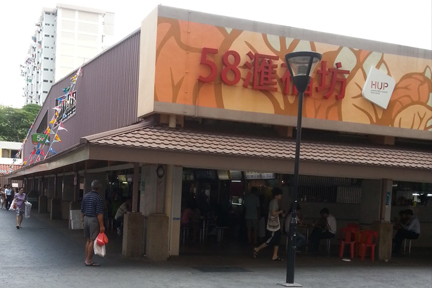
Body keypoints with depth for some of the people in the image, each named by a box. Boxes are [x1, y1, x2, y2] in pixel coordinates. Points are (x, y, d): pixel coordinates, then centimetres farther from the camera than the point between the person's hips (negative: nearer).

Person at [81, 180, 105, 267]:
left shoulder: (85, 196, 8)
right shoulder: (98, 198, -14)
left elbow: (82, 210, 13)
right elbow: (99, 213, -17)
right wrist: (101, 225, -15)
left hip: (86, 218, 7)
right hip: (94, 220, -7)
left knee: (88, 240, 14)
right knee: (93, 241, -2)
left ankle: (87, 259, 17)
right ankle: (89, 261, 0)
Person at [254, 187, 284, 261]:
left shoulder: (276, 202, 15)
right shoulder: (273, 203, -16)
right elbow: (273, 213, -24)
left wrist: (281, 214, 8)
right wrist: (280, 212, -9)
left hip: (276, 225, 10)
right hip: (273, 225, -10)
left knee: (277, 240, 8)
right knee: (271, 240, -6)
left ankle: (275, 256, 10)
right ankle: (257, 249, 5)